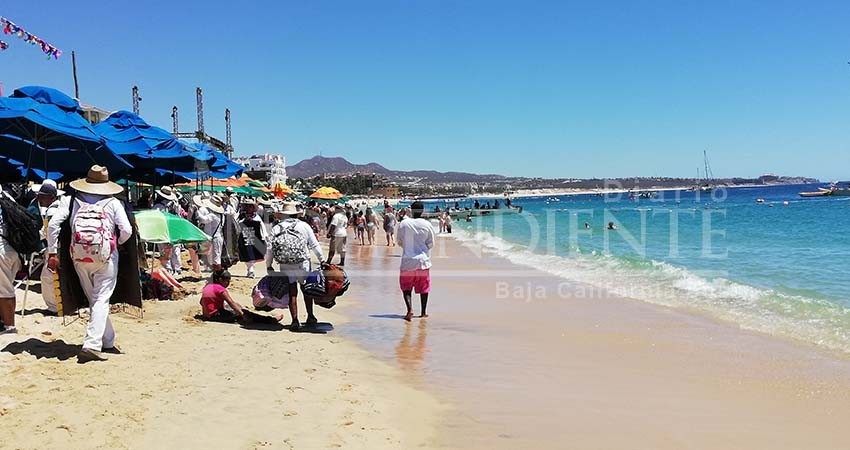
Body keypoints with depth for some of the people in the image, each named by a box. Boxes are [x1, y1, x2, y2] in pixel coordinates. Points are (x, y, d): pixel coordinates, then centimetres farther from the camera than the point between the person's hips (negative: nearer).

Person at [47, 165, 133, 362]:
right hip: (105, 256, -3)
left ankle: (108, 342, 24)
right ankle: (92, 345, -14)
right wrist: (116, 244, 15)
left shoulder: (71, 200, 10)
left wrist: (52, 252, 4)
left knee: (94, 299, 15)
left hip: (79, 257, 3)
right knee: (102, 300, -1)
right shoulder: (113, 203, 4)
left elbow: (53, 224, 0)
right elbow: (127, 231, -5)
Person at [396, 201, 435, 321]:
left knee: (406, 286, 9)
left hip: (407, 261, -1)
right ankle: (424, 312, 17)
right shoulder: (427, 225, -5)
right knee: (424, 287, 13)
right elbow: (431, 244, 0)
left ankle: (410, 309, -10)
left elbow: (400, 242, 2)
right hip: (423, 260, 1)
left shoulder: (403, 224, -6)